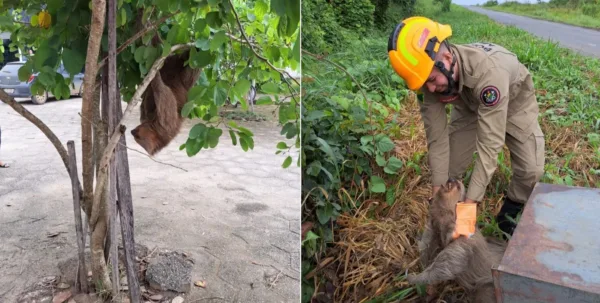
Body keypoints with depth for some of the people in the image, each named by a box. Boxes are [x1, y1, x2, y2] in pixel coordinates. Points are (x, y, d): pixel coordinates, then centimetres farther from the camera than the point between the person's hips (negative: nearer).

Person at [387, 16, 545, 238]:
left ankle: (510, 213, 14)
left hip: (514, 99, -3)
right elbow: (437, 137, -25)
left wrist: (469, 203, -46)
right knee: (448, 167, -8)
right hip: (470, 104, 3)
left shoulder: (488, 71, -46)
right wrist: (438, 194, -27)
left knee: (531, 170, -15)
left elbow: (489, 142, -45)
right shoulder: (429, 78, -31)